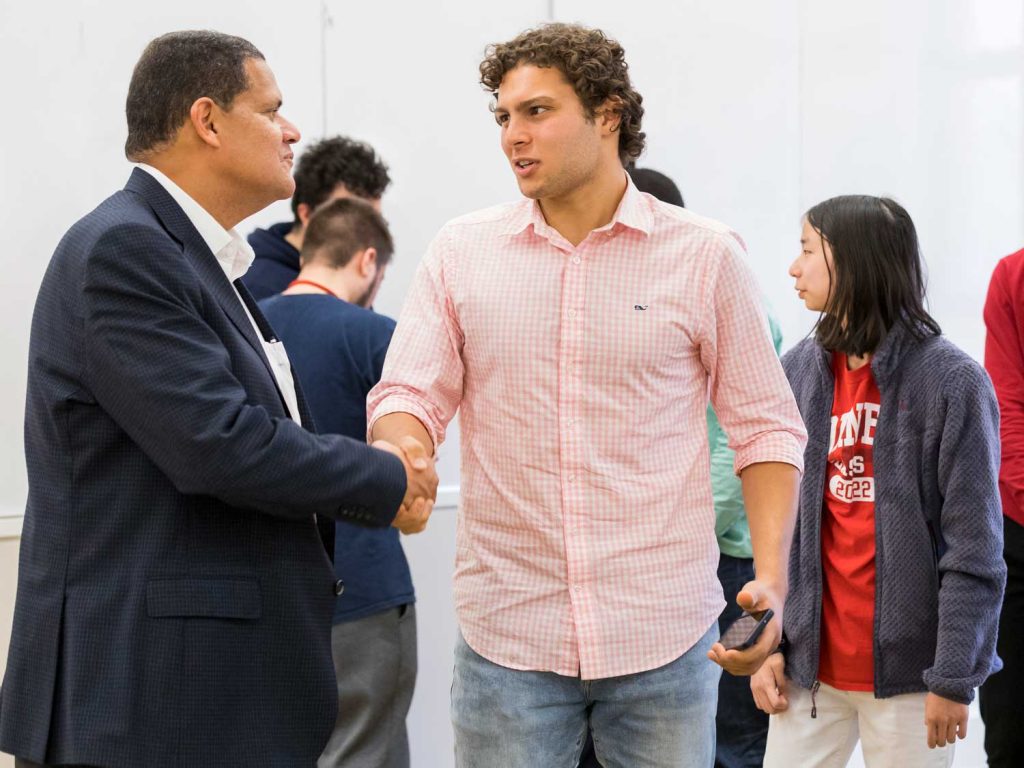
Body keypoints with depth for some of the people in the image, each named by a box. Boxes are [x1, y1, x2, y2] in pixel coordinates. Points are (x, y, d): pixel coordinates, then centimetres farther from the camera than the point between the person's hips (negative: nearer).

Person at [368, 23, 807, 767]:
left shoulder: (704, 254, -1)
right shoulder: (461, 252, 4)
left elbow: (766, 426, 2)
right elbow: (408, 394, 2)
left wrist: (771, 580, -9)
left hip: (663, 633, -1)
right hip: (507, 631, 1)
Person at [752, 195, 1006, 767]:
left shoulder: (953, 381, -9)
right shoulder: (798, 371, 5)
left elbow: (975, 548, -10)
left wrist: (954, 677, -11)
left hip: (909, 671, -4)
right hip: (812, 660, 4)